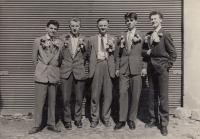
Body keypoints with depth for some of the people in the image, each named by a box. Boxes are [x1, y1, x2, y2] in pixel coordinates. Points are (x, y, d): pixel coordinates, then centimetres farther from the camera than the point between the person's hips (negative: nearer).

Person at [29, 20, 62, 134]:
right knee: (39, 101, 0)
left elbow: (61, 59, 9)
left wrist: (55, 69, 8)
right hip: (41, 75, -1)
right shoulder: (38, 41, 3)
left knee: (52, 101, 7)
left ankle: (51, 124, 19)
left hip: (54, 75, 1)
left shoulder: (60, 43, 4)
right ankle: (37, 125, 11)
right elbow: (35, 58, 9)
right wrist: (39, 69, 11)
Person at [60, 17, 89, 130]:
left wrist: (84, 46, -11)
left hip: (79, 72, 0)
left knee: (79, 98, 8)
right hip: (66, 72, 0)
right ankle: (67, 120, 19)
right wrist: (64, 44, -7)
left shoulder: (84, 40, 7)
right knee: (66, 99, 2)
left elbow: (86, 56, 5)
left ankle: (78, 119, 25)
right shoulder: (63, 38, 6)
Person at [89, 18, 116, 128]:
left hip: (108, 66, 1)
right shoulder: (92, 39, 13)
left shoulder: (112, 39, 13)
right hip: (96, 66, 0)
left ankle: (106, 118, 18)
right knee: (95, 94, 1)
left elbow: (115, 56, 8)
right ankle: (95, 118, 14)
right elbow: (90, 55, 14)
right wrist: (90, 68, 3)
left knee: (108, 95, 4)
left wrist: (112, 48, -10)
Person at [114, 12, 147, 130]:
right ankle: (122, 120, 9)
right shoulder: (121, 36, 13)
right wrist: (117, 68, 6)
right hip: (123, 69, 2)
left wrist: (145, 67, -6)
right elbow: (118, 54, 12)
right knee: (123, 93, -1)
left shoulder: (142, 35, 6)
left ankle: (132, 119, 15)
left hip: (137, 68, -2)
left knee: (135, 95, 2)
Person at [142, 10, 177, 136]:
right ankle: (154, 119, 23)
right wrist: (146, 52, -4)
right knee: (152, 96, 11)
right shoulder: (148, 35, 11)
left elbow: (173, 53, -6)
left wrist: (167, 66, -9)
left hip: (162, 69, -5)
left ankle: (164, 124, 7)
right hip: (151, 69, 6)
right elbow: (145, 50, 18)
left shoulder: (165, 35, -7)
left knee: (163, 97, -2)